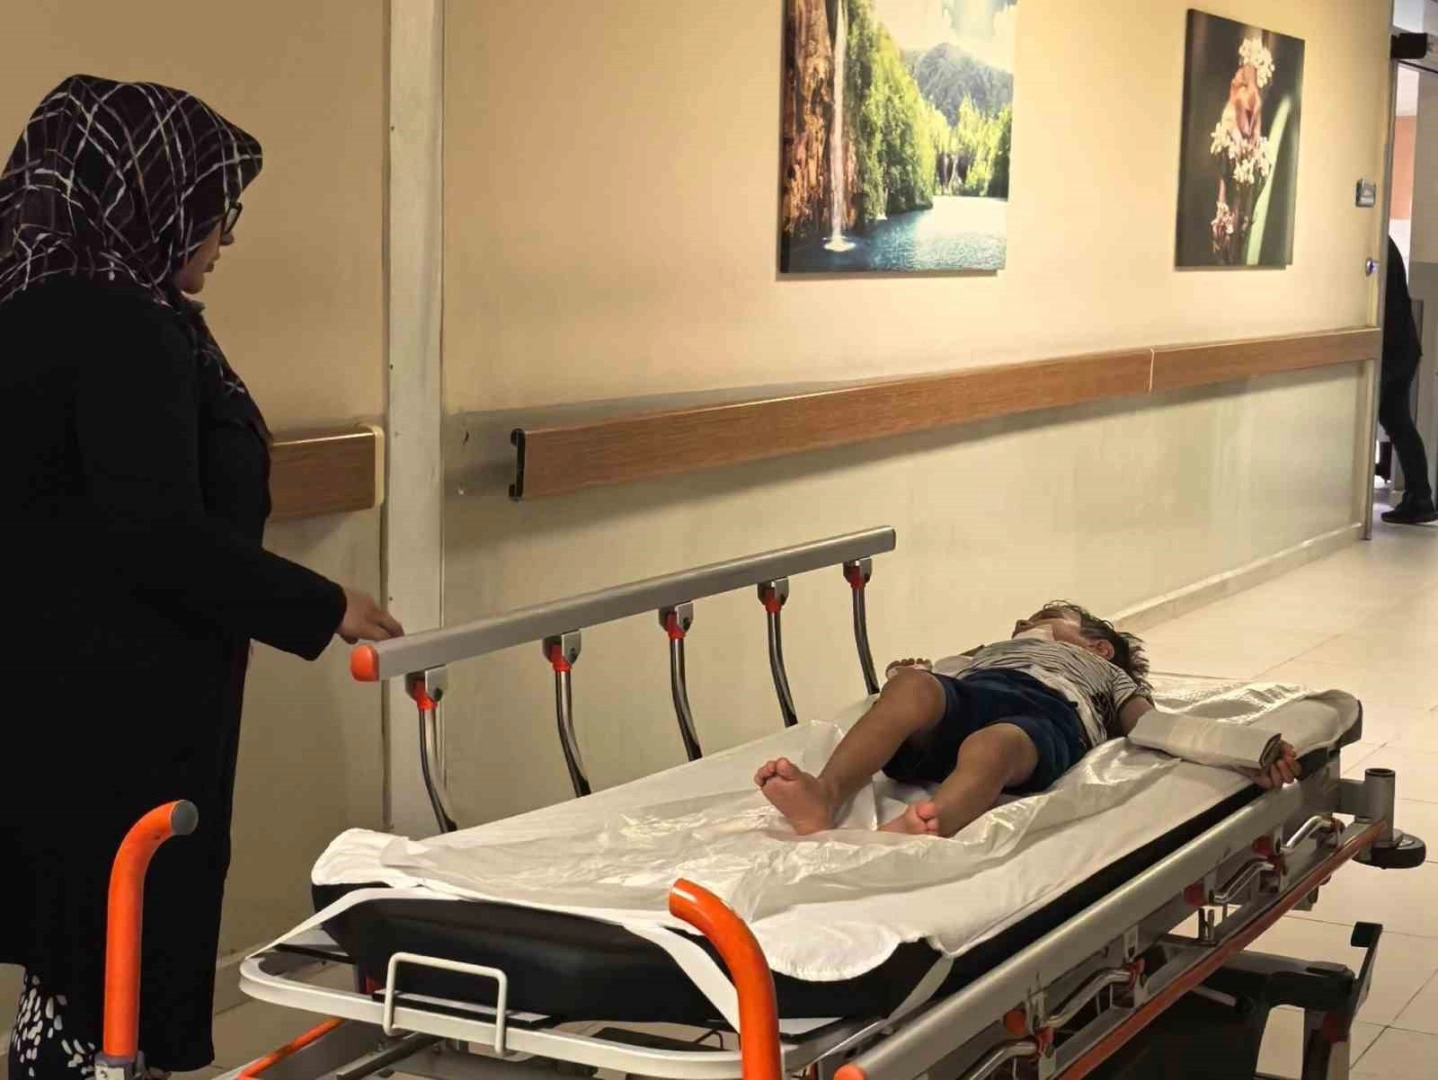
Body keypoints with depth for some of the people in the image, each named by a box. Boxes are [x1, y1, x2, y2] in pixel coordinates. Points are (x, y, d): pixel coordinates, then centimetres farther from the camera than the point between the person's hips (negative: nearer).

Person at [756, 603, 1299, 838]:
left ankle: (917, 830, -73)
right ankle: (825, 796, -61)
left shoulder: (1105, 674, 42)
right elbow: (940, 689, 31)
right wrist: (908, 674, 7)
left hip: (1048, 710, -2)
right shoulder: (990, 651, 50)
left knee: (989, 745, -40)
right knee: (911, 687, -35)